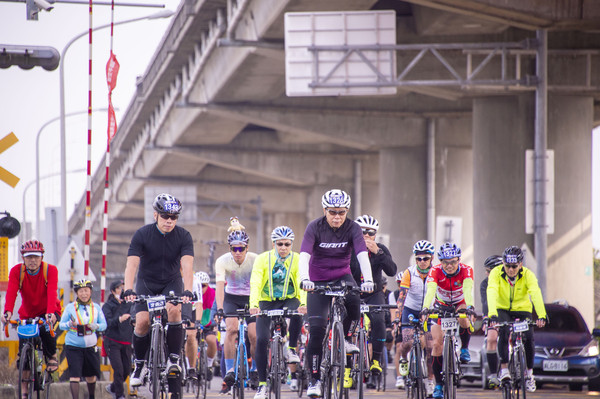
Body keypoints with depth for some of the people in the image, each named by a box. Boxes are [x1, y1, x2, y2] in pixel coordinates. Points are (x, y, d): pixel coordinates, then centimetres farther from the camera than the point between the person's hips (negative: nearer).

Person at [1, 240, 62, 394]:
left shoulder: (50, 270, -19)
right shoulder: (17, 271, -15)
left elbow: (52, 293, -33)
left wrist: (50, 313, -51)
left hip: (47, 313, -2)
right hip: (27, 314, 2)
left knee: (46, 330, -36)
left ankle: (51, 356, -6)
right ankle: (25, 392, 7)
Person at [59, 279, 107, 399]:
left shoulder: (96, 307, 5)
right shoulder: (70, 307, -1)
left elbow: (104, 325, 5)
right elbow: (61, 325, 0)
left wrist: (96, 326, -17)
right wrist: (69, 324, -22)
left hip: (90, 346, 3)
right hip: (73, 346, -3)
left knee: (91, 375, 13)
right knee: (74, 375, -12)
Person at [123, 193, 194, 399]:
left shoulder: (183, 236, -15)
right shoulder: (142, 234, -17)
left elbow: (187, 266, -26)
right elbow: (132, 264, -26)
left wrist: (187, 291, -42)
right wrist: (128, 290, -42)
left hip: (172, 282, 0)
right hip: (146, 282, 0)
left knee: (173, 310, -28)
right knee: (142, 321, -19)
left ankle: (174, 359, -17)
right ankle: (140, 364, 2)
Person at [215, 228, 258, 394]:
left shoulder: (255, 260, -19)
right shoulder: (223, 261, -19)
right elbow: (220, 285, -28)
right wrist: (219, 307, -42)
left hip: (251, 299, 0)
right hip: (231, 298, 0)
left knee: (254, 335, -14)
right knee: (231, 328, -24)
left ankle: (255, 370, 10)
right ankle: (229, 373, -23)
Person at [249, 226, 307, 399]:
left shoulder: (297, 260, -8)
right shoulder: (263, 259, -10)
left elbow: (302, 283, -21)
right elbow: (255, 283, -20)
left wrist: (303, 303, -39)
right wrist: (253, 305, -37)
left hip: (289, 300, 0)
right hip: (267, 301, 0)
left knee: (297, 314, -36)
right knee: (261, 339, -16)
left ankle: (292, 349, -12)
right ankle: (262, 384, -6)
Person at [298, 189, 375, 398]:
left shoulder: (352, 228, -12)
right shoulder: (315, 227, -15)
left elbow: (362, 254, -24)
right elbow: (304, 255, -27)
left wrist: (368, 279, -41)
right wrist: (304, 279, -45)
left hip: (342, 277, 1)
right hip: (318, 281, -1)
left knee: (353, 300, -33)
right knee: (316, 329, -12)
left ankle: (346, 339, -7)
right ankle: (314, 379, -3)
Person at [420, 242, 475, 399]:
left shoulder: (466, 270, -26)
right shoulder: (435, 271, -26)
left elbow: (468, 289, -43)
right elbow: (430, 290, -41)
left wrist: (470, 307, -61)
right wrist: (425, 308, -59)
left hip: (460, 304, -1)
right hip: (441, 307, 1)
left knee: (463, 318, -37)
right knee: (437, 343, -12)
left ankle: (465, 349, -9)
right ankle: (438, 384, 0)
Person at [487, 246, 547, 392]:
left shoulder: (527, 275, -21)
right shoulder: (496, 273, -22)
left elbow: (536, 293, -34)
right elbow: (492, 292, -36)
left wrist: (541, 316, -50)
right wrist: (492, 314, -53)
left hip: (522, 309, 1)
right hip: (502, 309, -1)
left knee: (528, 338, -18)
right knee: (504, 332, -30)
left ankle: (529, 373, 3)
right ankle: (504, 369, -21)